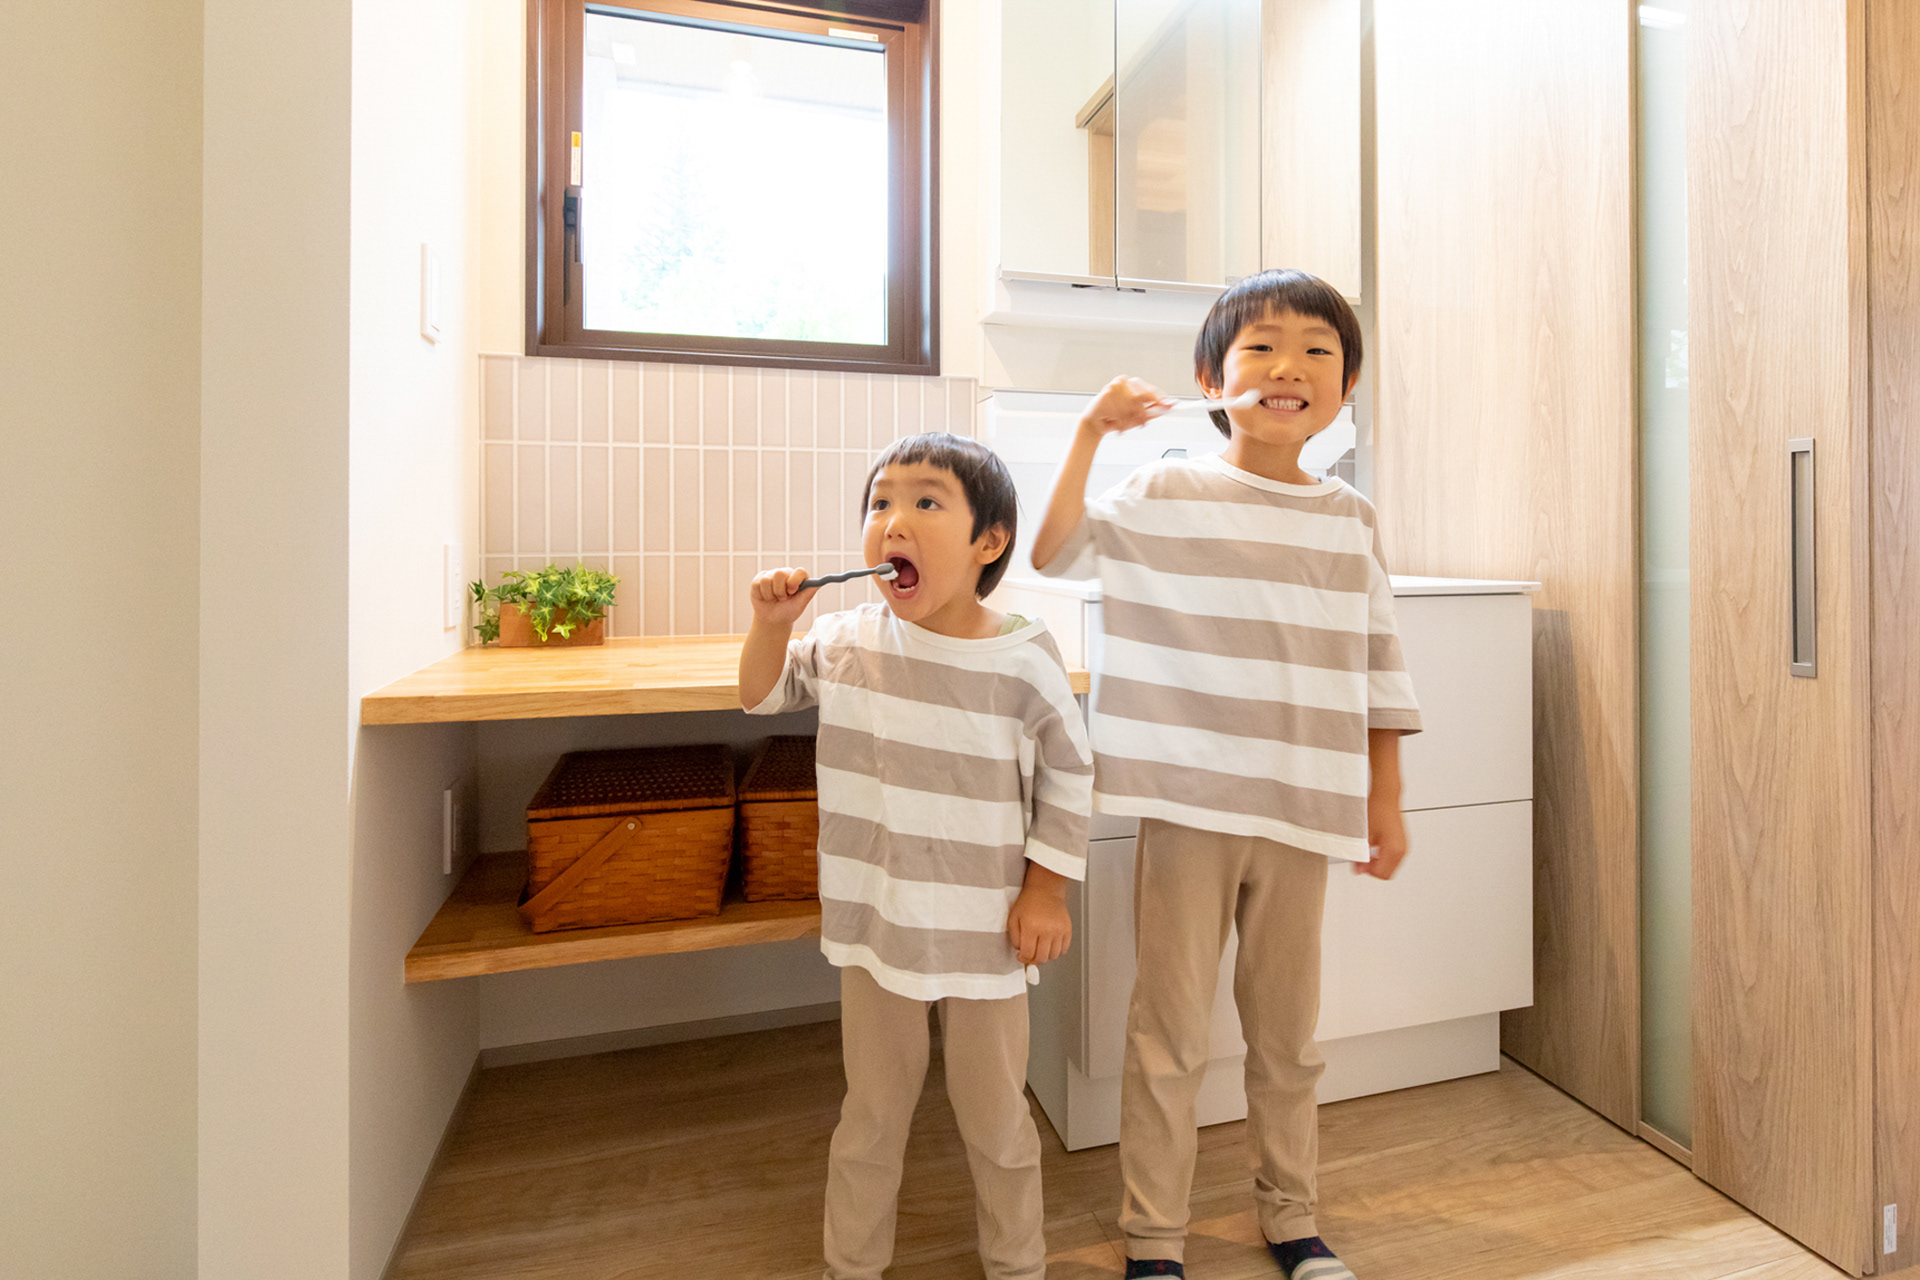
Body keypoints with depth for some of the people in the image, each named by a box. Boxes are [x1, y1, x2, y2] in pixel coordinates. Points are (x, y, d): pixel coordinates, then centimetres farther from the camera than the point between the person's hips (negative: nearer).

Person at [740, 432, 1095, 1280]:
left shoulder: (1024, 660, -15)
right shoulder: (846, 640, -7)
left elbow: (1068, 777, -5)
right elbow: (763, 696, 9)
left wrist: (1047, 890, -6)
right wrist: (771, 626, -10)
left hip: (986, 931, -2)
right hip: (876, 922, 2)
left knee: (996, 1117, 19)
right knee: (872, 1111, 22)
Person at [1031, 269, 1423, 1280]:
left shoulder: (1347, 518, 6)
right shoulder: (1166, 492, -2)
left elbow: (1375, 669, 9)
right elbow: (1055, 552, -12)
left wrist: (1384, 802, 8)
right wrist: (1091, 433, -17)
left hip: (1303, 814, 3)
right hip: (1186, 806, -3)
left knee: (1287, 1028, 19)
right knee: (1170, 1030, 9)